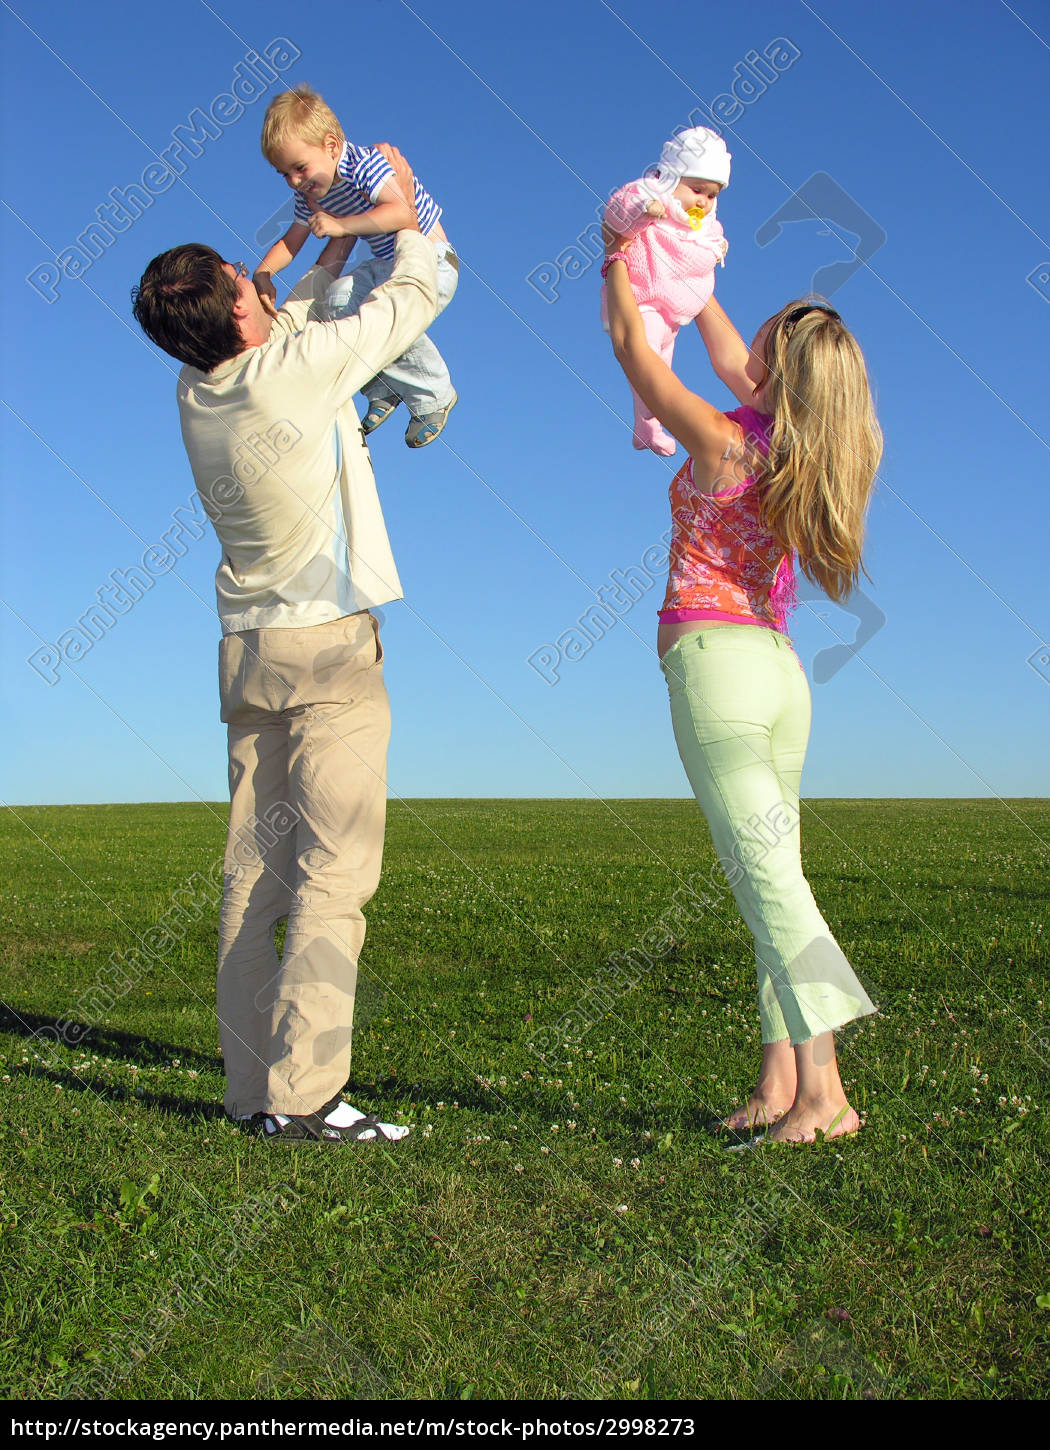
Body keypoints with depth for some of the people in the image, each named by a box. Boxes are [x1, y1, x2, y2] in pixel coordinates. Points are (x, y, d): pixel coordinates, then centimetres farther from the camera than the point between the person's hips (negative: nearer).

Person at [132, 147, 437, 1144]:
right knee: (334, 871, -9)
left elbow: (291, 314, 28)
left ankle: (252, 1089, 7)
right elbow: (415, 297, 4)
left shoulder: (196, 394, 7)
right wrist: (403, 212, 20)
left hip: (246, 649, 7)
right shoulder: (297, 368, -11)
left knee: (254, 873, 5)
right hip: (327, 647, -7)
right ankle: (302, 1093, -12)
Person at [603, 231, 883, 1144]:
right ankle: (780, 1080, 6)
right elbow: (728, 361, 29)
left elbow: (631, 347, 5)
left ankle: (824, 1091, -15)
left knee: (768, 877, -12)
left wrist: (619, 260, 22)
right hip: (782, 668, 8)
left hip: (713, 658, -7)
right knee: (774, 876, 6)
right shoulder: (804, 449, 10)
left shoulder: (722, 441, -8)